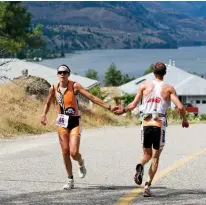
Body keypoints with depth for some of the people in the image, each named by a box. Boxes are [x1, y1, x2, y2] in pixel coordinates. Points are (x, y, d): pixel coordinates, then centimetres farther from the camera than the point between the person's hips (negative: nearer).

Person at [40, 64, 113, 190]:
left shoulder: (75, 86, -11)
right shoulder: (54, 88, 1)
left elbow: (91, 97, -13)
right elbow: (48, 103, 19)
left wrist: (108, 106, -18)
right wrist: (44, 115, 4)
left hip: (75, 122, -3)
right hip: (62, 122, 3)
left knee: (74, 152, -14)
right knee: (65, 151, 1)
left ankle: (81, 163, 23)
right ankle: (70, 180, 15)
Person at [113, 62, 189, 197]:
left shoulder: (145, 86, 6)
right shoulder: (169, 88, 2)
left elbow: (133, 105, 1)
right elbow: (180, 107, -6)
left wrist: (123, 110, 17)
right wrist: (185, 120, 10)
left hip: (146, 124, 2)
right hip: (159, 125, -2)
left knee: (147, 154, 18)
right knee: (155, 157, 9)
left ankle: (140, 167, -17)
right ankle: (148, 186, -2)